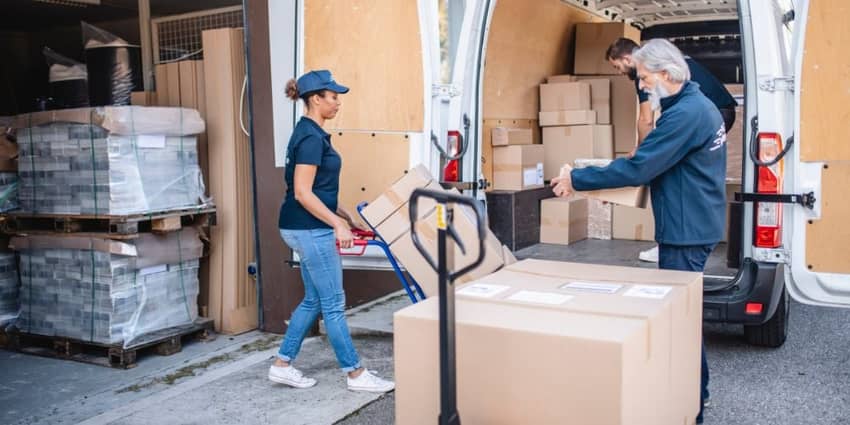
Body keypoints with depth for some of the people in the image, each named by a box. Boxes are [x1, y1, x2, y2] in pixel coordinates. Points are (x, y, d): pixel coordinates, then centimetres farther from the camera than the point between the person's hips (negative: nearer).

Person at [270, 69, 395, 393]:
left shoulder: (309, 133, 13)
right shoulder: (311, 137, -17)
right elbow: (302, 193, -22)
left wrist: (342, 214, 22)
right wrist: (338, 224, -23)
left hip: (306, 229, 10)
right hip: (310, 230, -10)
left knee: (313, 300, 16)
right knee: (333, 303, -1)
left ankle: (282, 365, 22)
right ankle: (355, 374, 9)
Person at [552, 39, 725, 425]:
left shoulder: (685, 113, -21)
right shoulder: (697, 104, 12)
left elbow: (637, 169, -24)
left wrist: (576, 179, -17)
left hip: (686, 231, -10)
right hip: (693, 225, 10)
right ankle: (694, 389, 32)